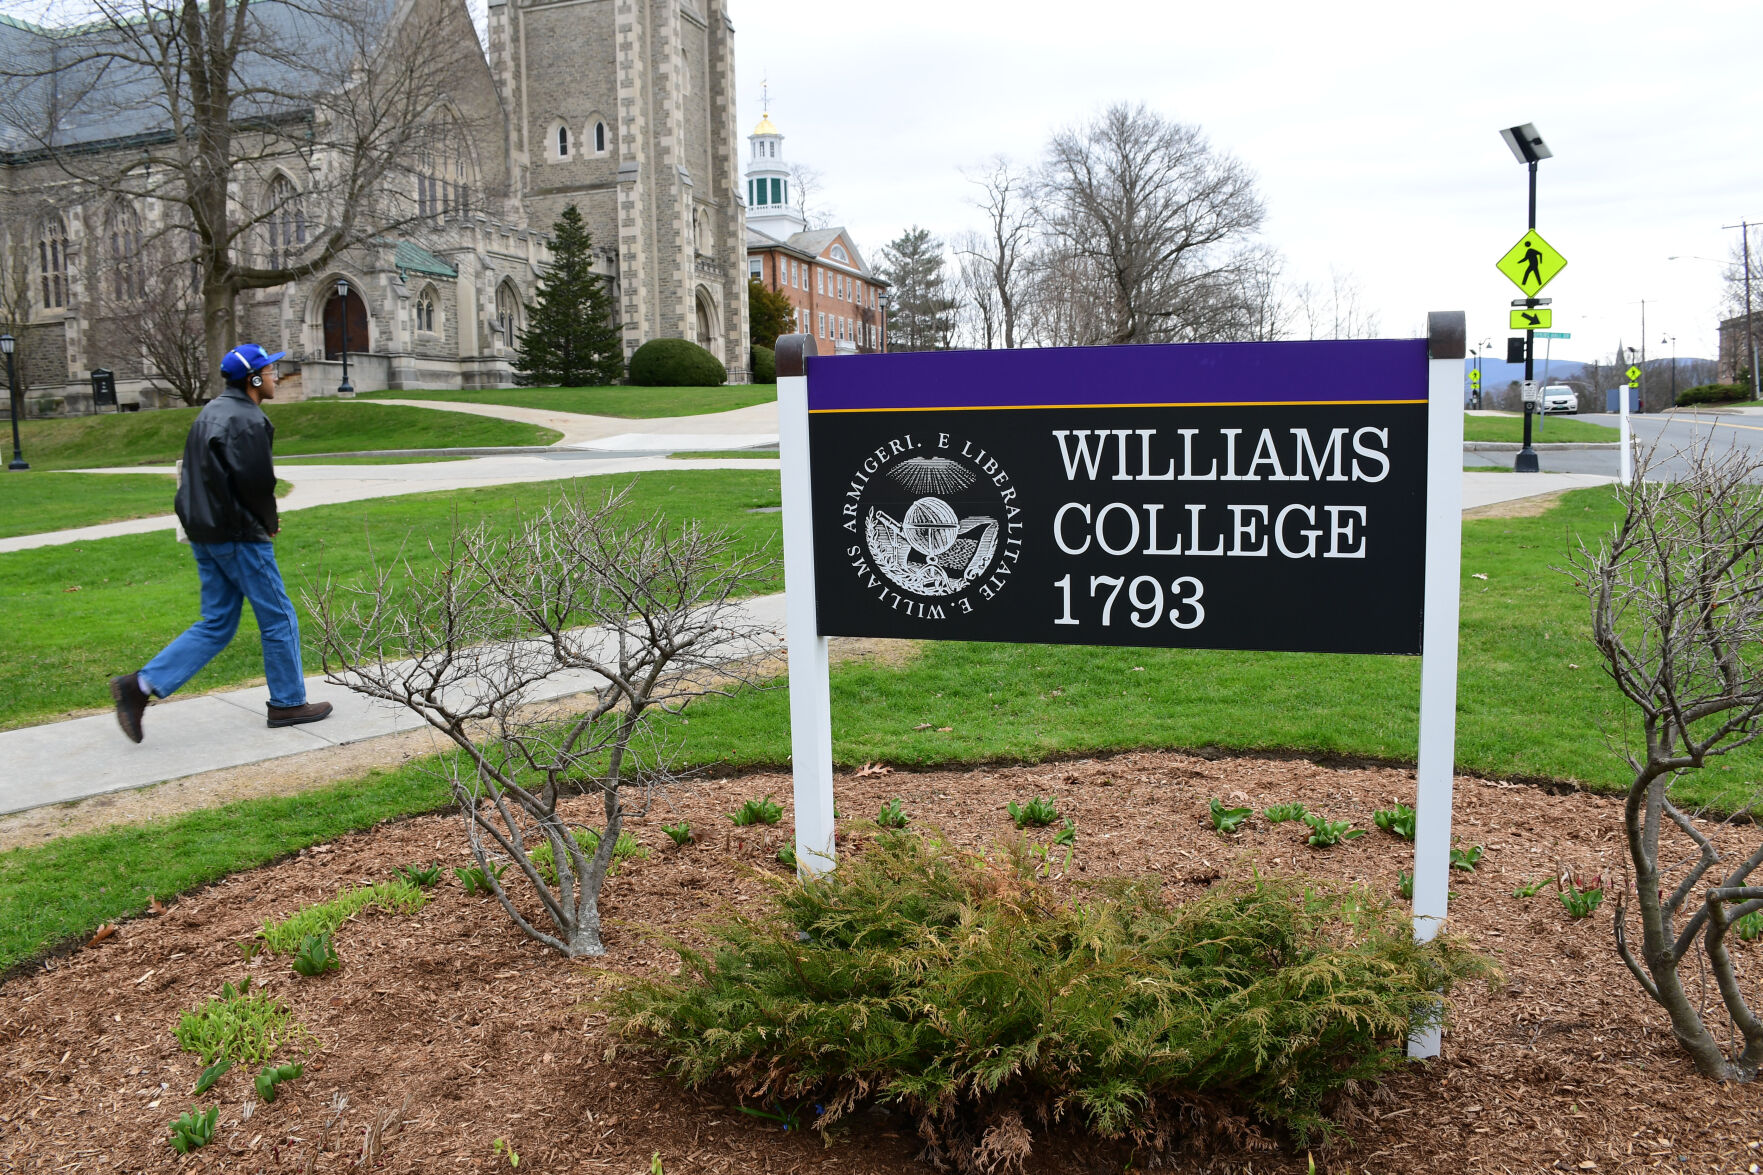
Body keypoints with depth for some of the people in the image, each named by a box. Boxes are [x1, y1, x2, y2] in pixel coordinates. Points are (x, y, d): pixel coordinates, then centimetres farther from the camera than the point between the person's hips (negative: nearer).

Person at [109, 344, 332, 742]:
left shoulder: (212, 411, 15)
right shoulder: (246, 420, -16)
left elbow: (203, 475, 18)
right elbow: (256, 481, -22)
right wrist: (268, 522, -2)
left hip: (205, 534, 9)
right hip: (239, 536, -9)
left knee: (217, 624, 13)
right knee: (279, 619, 4)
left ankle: (141, 685, 5)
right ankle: (288, 703, 13)